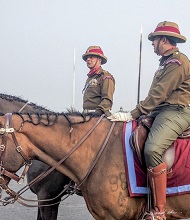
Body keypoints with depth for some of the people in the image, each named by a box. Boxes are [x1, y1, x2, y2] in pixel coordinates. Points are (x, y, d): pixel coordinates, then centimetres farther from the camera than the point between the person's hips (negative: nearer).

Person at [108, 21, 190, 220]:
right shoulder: (166, 62, 21)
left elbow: (158, 95, -18)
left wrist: (133, 114, -19)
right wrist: (136, 114, 10)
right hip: (161, 112, 11)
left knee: (152, 149, -30)